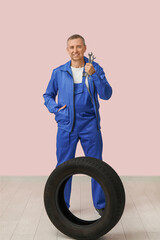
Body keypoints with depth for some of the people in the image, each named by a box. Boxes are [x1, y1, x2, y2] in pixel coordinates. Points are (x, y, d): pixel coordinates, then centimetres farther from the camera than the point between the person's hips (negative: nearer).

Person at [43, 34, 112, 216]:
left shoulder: (95, 69, 3)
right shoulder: (58, 72, 6)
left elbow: (106, 95, -8)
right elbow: (48, 95, 17)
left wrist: (94, 75, -21)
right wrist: (55, 109, -2)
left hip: (90, 125, 0)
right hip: (66, 126, 1)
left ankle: (100, 204, 21)